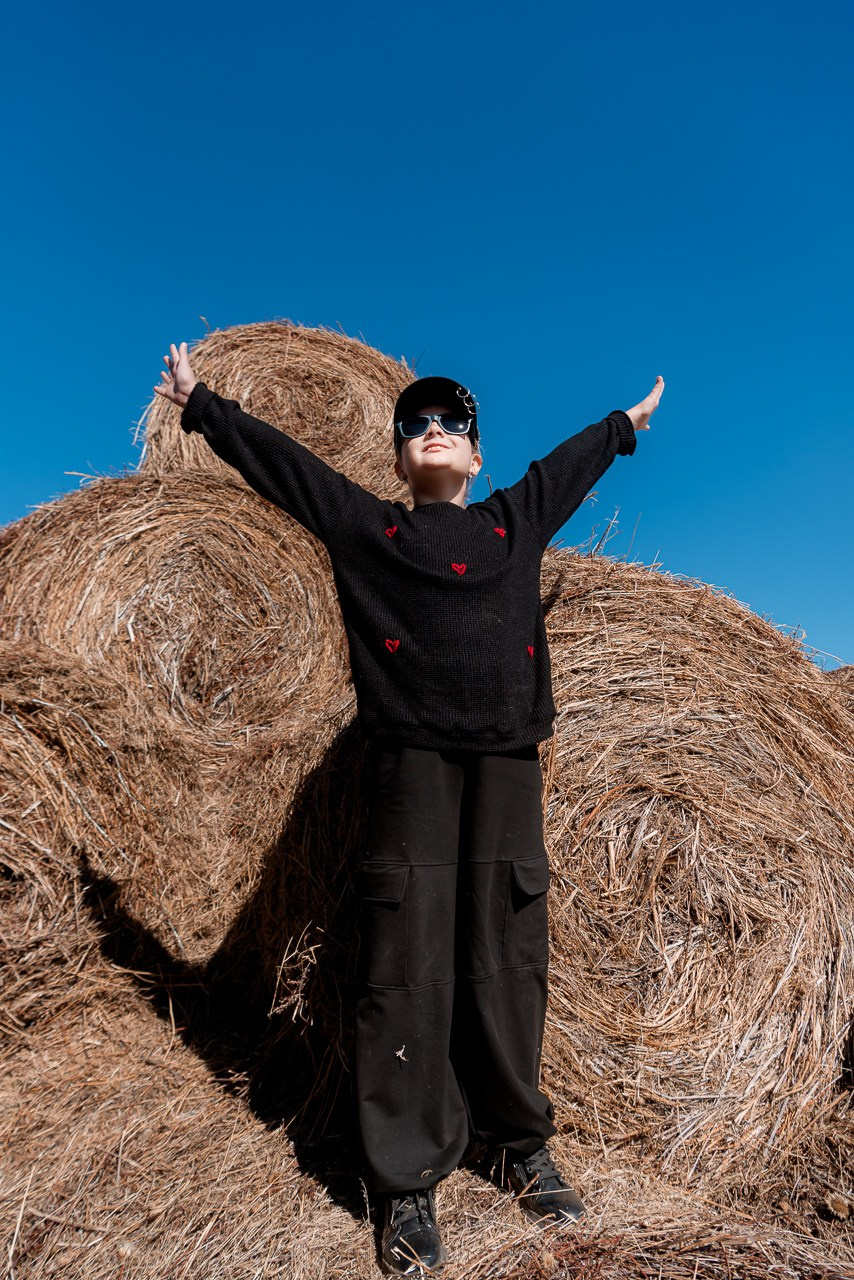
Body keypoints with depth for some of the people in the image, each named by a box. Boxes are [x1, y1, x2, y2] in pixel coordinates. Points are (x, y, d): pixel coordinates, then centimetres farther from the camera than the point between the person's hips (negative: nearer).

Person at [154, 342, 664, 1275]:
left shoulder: (516, 520, 21)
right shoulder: (364, 525, 14)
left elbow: (573, 460, 36)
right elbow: (277, 458, 19)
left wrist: (628, 421, 52)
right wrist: (200, 405, 24)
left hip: (508, 759, 3)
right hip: (410, 754, -2)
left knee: (508, 959, 8)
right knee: (409, 964, 0)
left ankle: (520, 1145, 29)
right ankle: (408, 1184, 15)